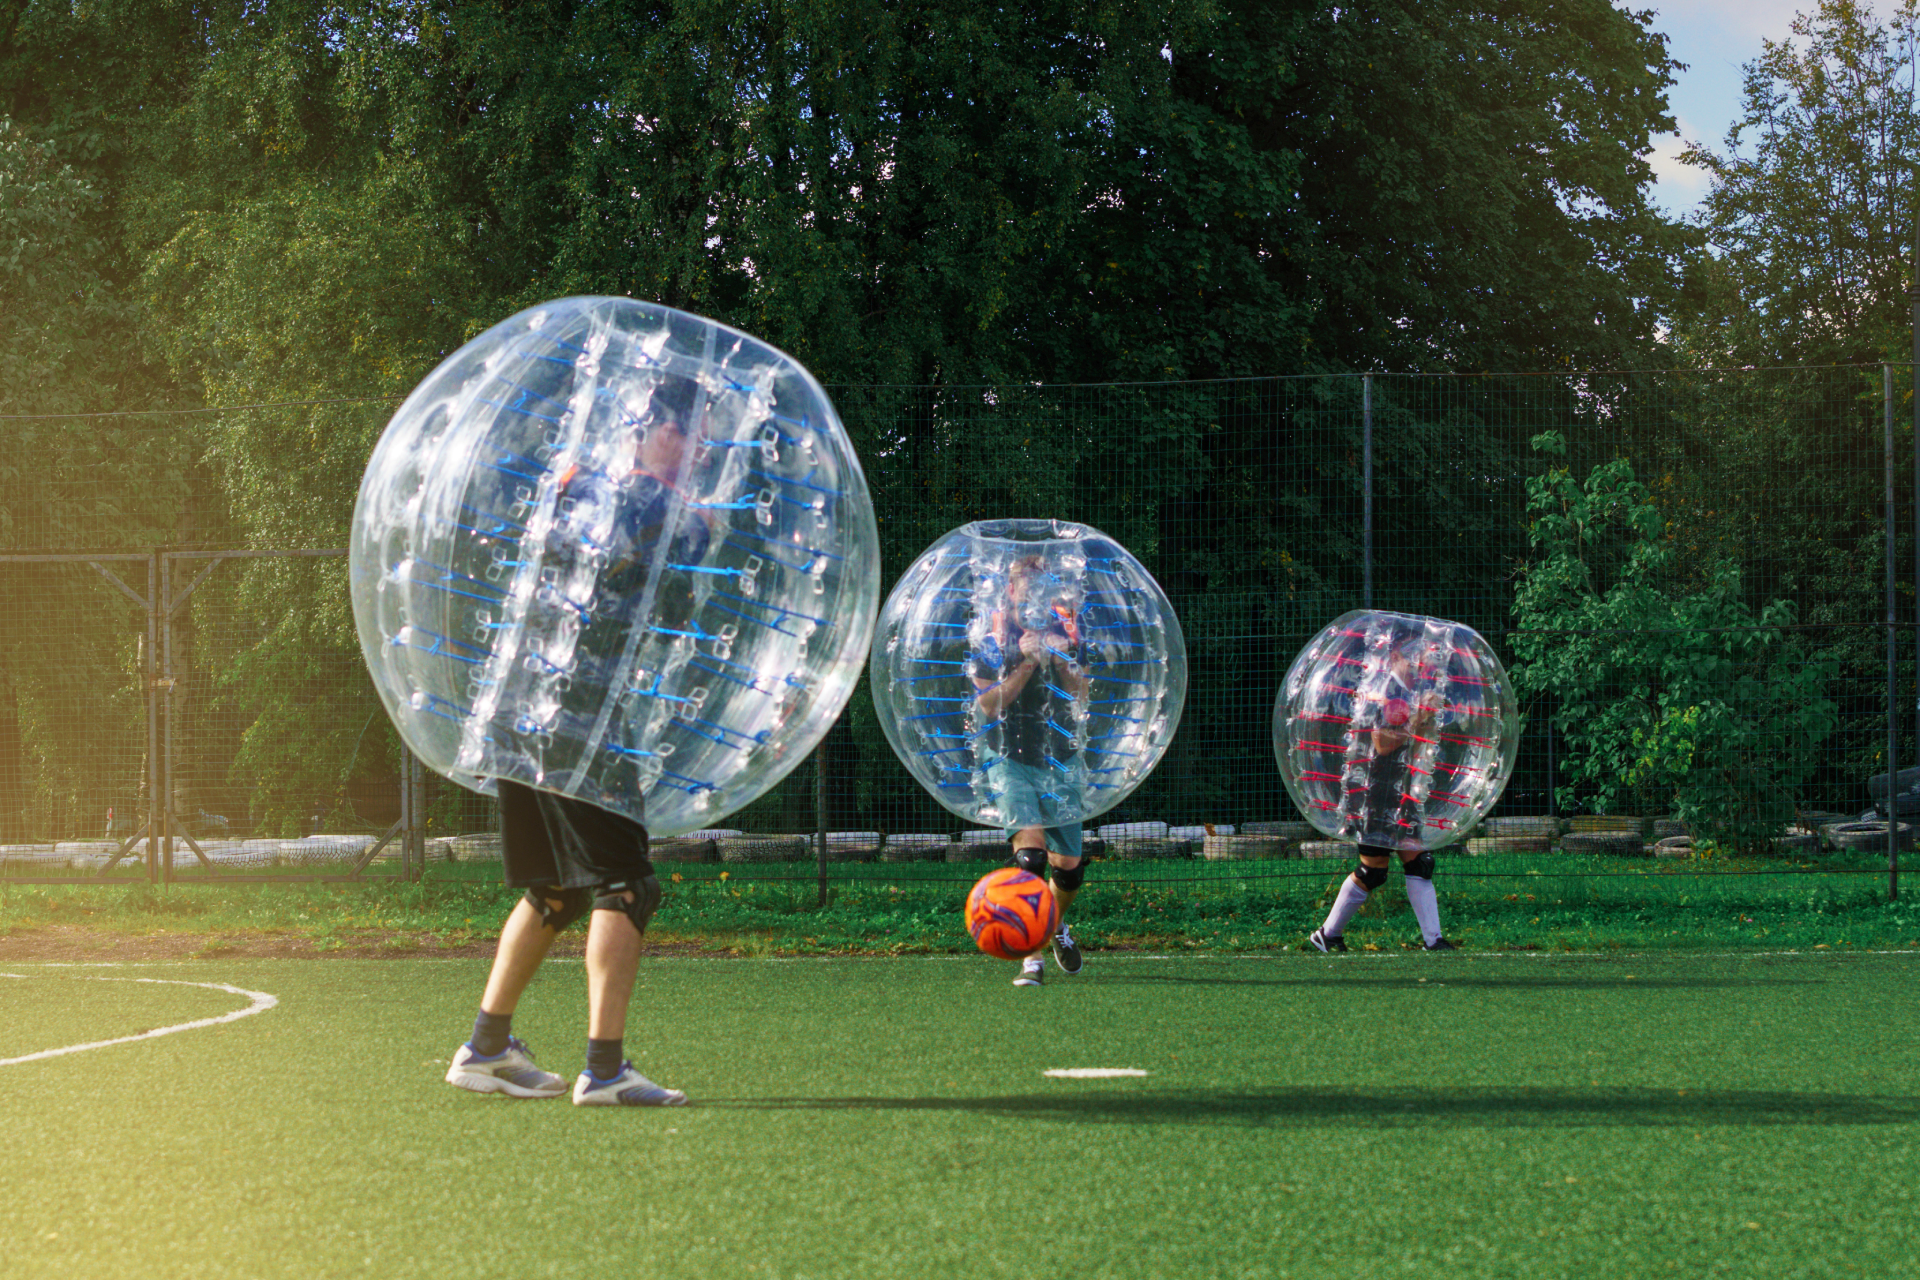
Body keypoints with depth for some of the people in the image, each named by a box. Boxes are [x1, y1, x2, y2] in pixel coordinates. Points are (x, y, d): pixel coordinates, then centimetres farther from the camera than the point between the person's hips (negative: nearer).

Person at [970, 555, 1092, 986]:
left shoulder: (1064, 629, 4)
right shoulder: (992, 637, -5)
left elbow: (1080, 696, -2)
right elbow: (988, 705, -13)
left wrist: (1060, 657, -18)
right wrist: (1027, 663, -20)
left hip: (1061, 760, 4)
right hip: (1011, 760, -4)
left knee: (1069, 865, 8)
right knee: (1030, 850, -23)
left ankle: (1056, 925, 40)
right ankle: (1032, 956, -21)